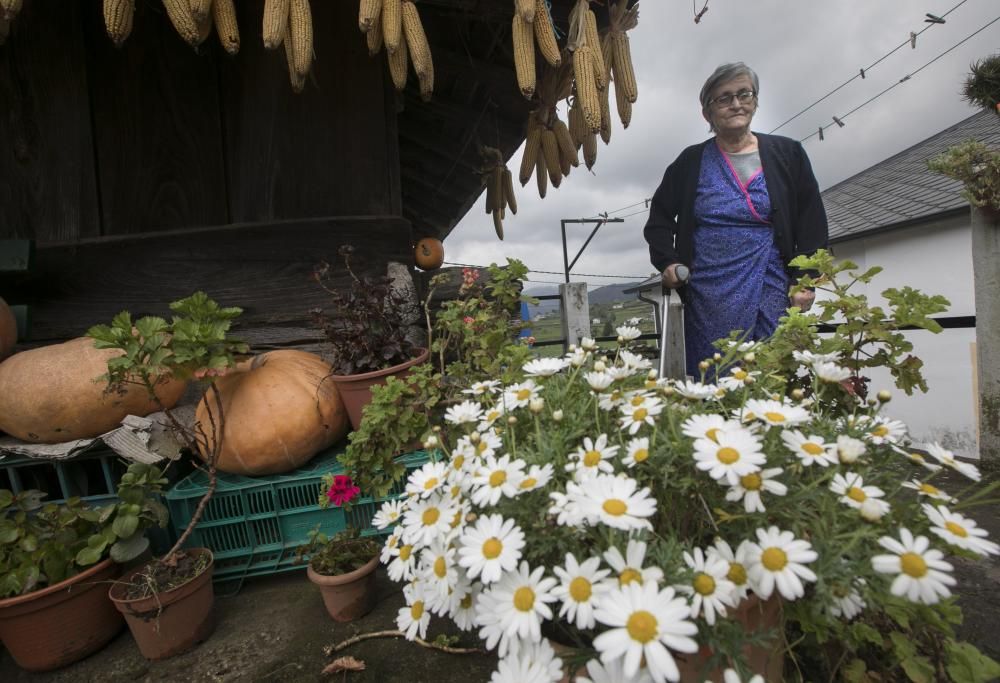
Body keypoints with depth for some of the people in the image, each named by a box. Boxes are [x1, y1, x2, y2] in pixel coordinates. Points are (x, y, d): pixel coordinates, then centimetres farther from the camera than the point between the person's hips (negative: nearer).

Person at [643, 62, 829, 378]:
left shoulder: (787, 154, 8)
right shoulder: (691, 162, 8)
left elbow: (812, 222, 7)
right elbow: (660, 216, 14)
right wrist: (667, 262, -1)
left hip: (773, 292, 1)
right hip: (709, 298, 0)